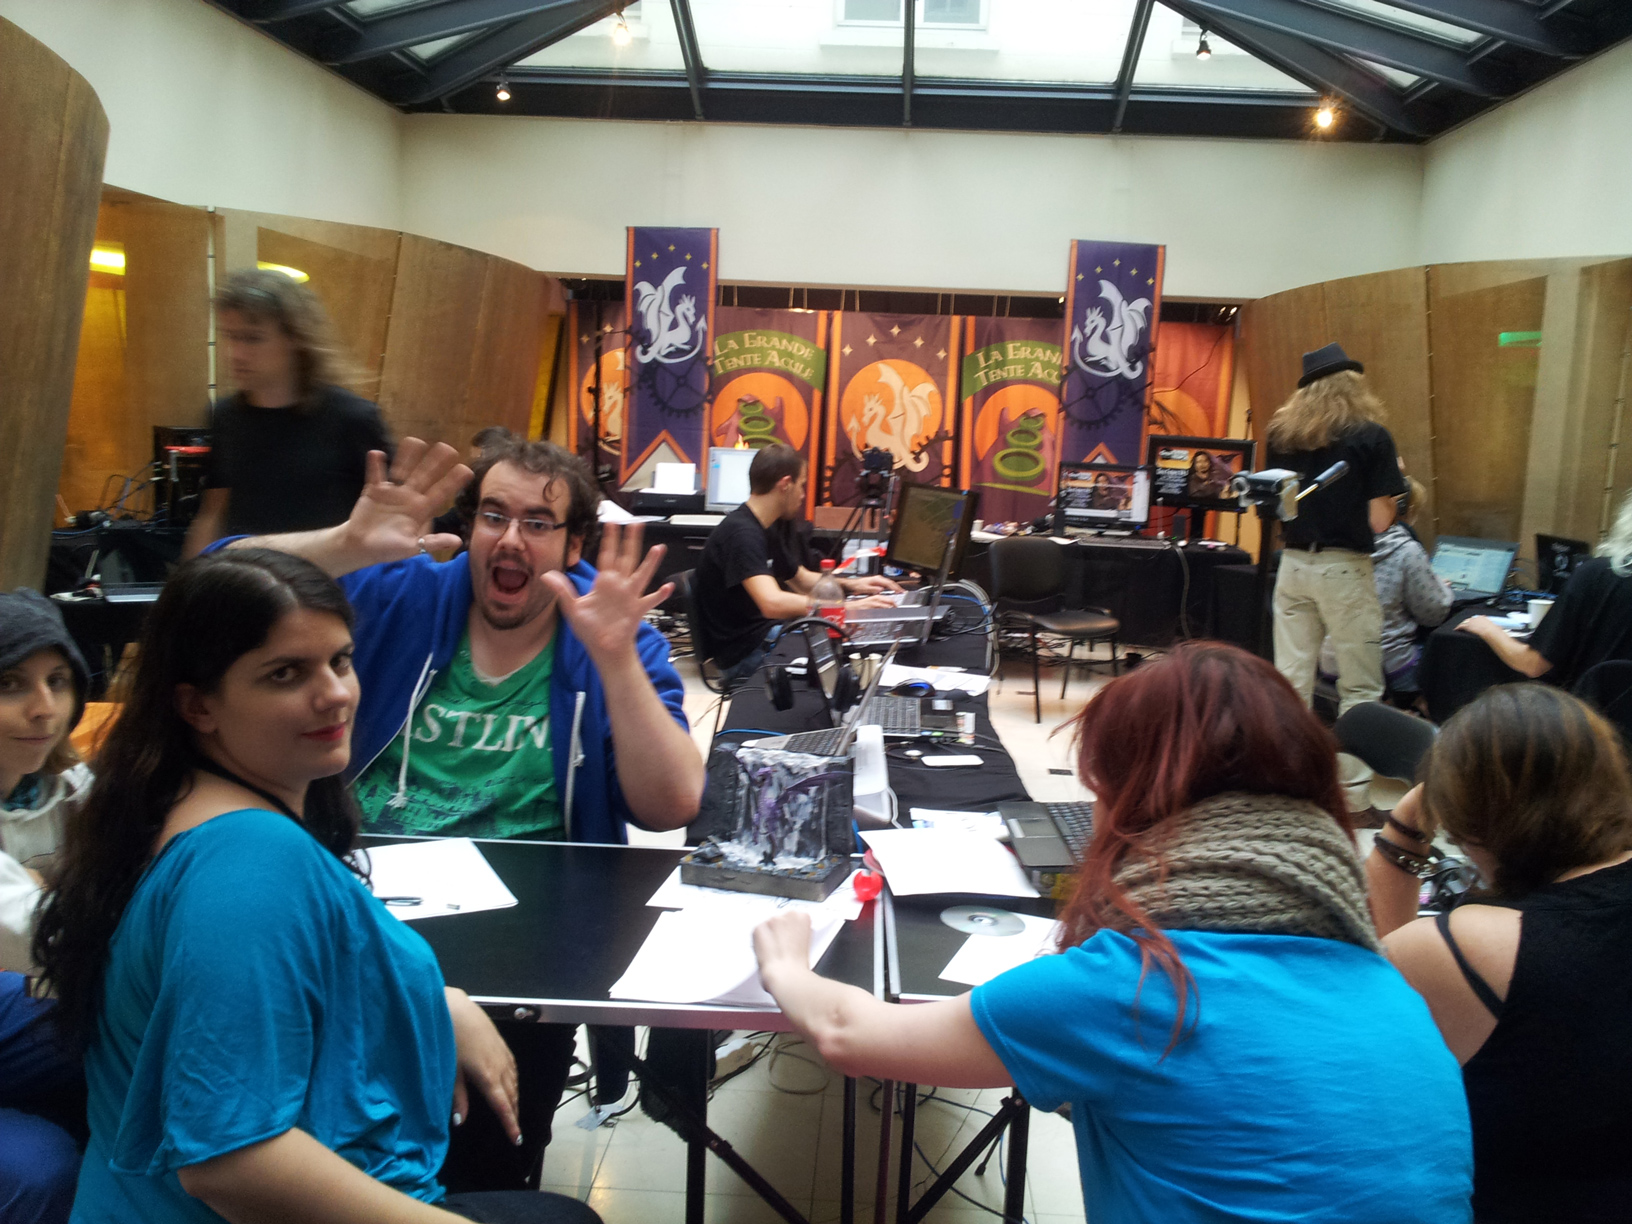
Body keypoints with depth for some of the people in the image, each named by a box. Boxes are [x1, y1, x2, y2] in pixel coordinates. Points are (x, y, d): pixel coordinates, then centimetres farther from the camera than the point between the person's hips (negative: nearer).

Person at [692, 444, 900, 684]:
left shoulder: (772, 527, 9)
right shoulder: (741, 533, -22)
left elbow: (801, 579, 24)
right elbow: (772, 603, -36)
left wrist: (851, 585, 8)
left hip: (766, 632, 10)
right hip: (742, 653, -10)